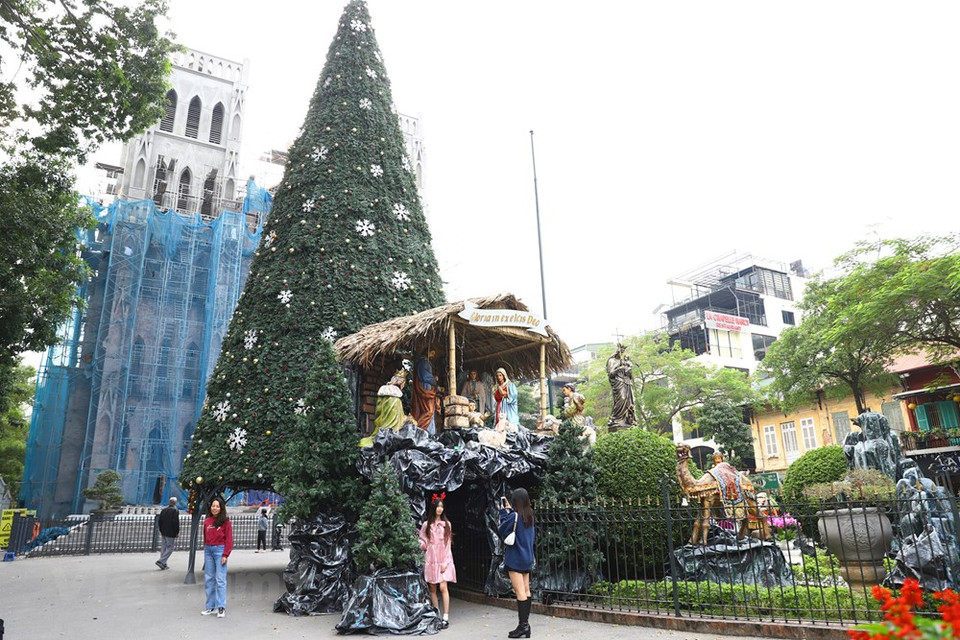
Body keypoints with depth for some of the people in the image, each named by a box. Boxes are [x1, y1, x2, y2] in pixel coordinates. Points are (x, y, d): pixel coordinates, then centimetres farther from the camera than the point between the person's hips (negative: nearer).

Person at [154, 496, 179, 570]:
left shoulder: (164, 510, 9)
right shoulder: (175, 511, -13)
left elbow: (159, 521, 12)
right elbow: (176, 523, -16)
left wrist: (161, 530, 19)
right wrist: (177, 532, -7)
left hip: (163, 533, 7)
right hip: (171, 533, -7)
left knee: (163, 547, 13)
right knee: (170, 547, 0)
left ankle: (163, 564, 17)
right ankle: (161, 561, -11)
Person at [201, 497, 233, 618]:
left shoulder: (225, 521, -3)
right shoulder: (207, 521, 10)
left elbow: (229, 539, -6)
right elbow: (205, 538, 14)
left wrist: (225, 555, -11)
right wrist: (205, 552, 10)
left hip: (220, 550, -5)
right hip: (208, 550, 5)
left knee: (220, 579, -6)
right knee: (208, 579, 10)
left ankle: (221, 607, -3)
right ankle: (210, 606, 19)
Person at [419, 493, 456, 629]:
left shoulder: (446, 524, 4)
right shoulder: (426, 525, 6)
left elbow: (448, 545, 1)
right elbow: (423, 544, 6)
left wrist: (445, 563, -6)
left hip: (443, 560, -2)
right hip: (430, 559, 2)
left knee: (443, 587, -10)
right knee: (432, 588, 4)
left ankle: (446, 618, -9)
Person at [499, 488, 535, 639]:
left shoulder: (514, 516, -15)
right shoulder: (529, 516, 7)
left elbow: (503, 530, -7)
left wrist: (504, 512, -2)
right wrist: (510, 511, 12)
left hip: (515, 558, -8)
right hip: (527, 557, 8)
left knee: (520, 592, -6)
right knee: (526, 591, 9)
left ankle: (523, 626, -5)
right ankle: (525, 624, 13)